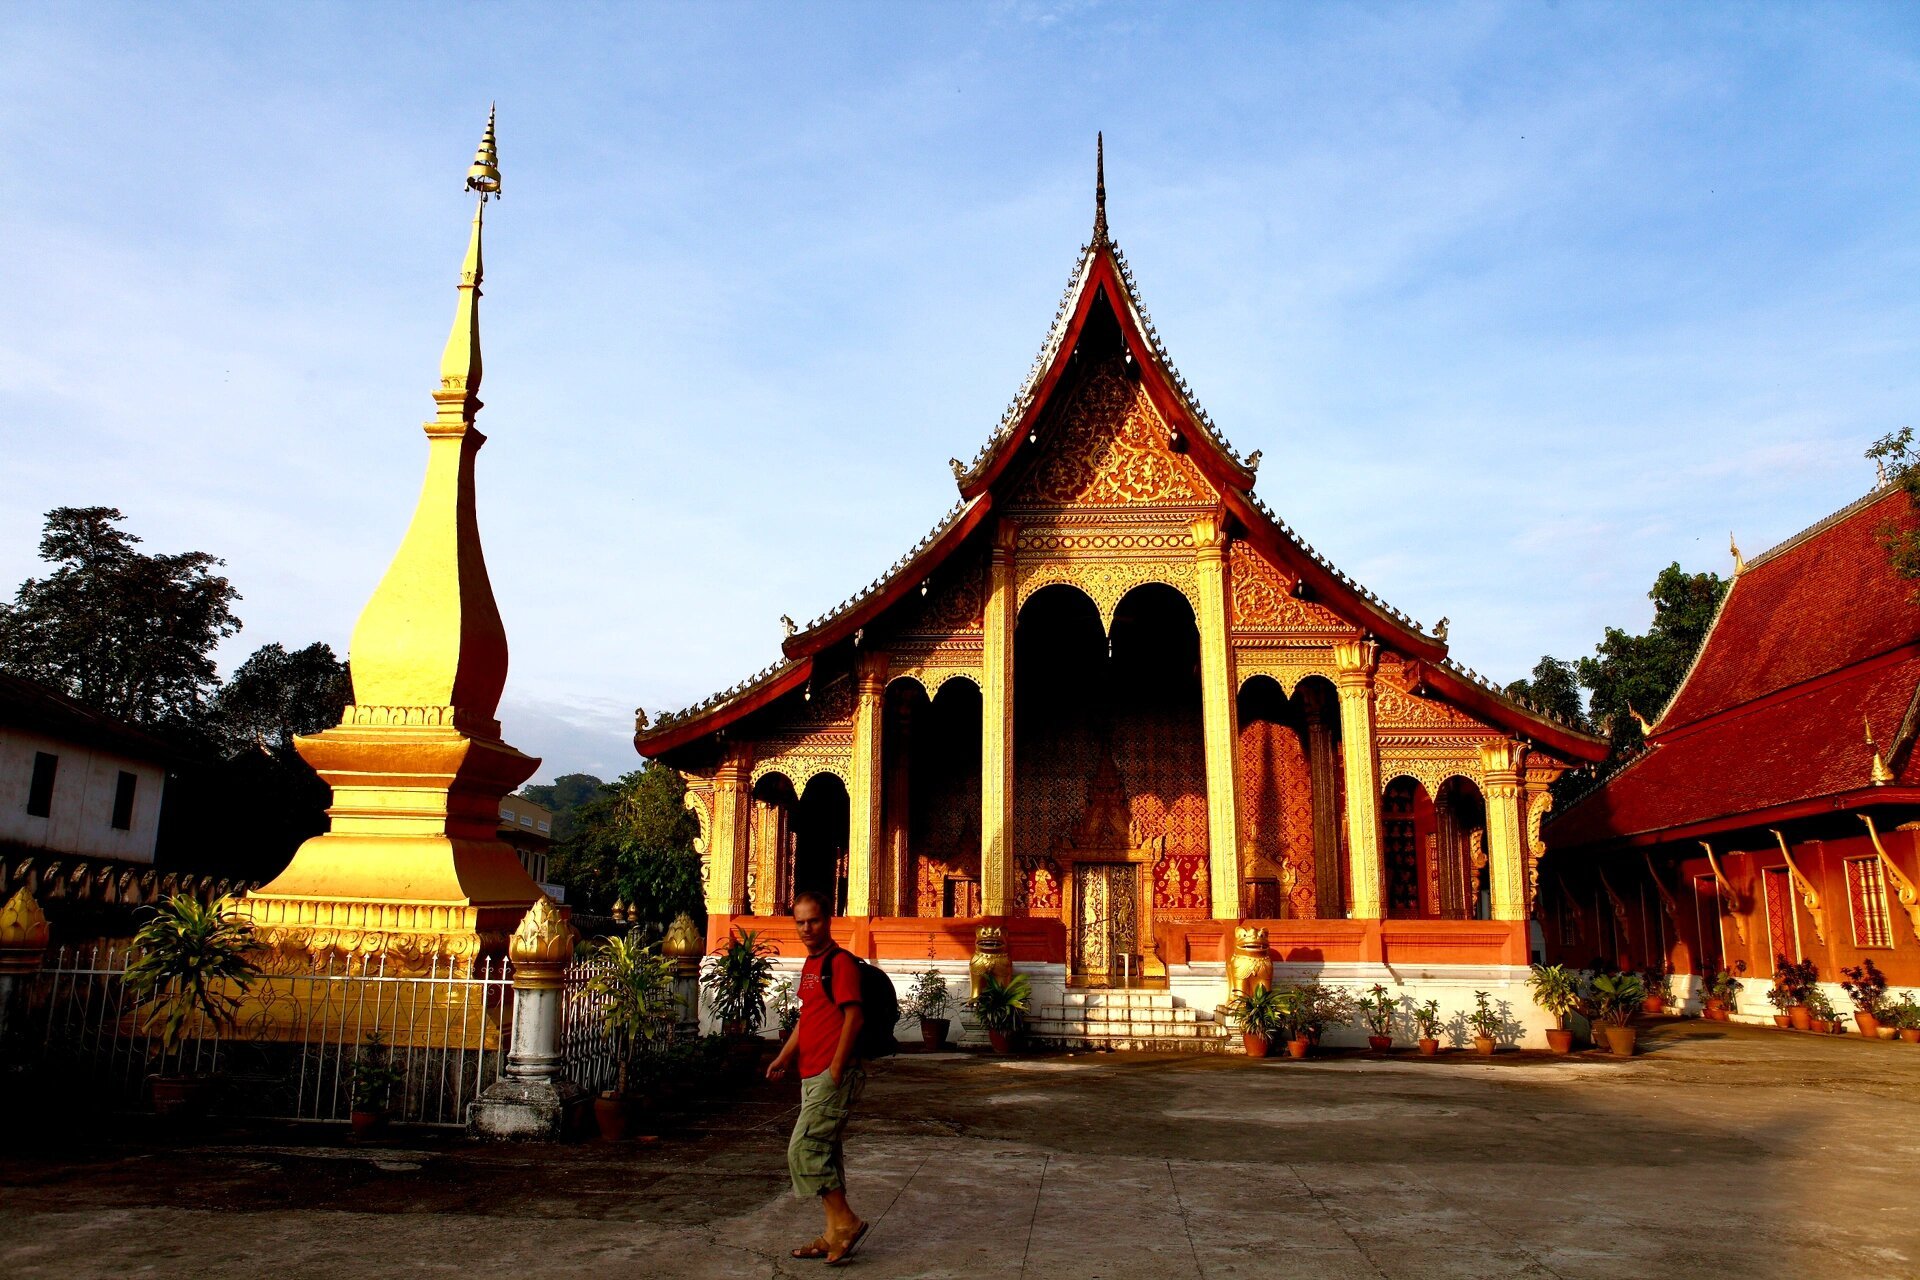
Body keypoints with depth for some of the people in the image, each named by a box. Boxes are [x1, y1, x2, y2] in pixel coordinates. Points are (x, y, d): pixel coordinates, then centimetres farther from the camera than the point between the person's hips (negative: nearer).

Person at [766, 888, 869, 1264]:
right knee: (823, 1152, 12)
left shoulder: (840, 962, -12)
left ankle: (845, 1221, 0)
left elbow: (853, 1017, -18)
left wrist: (836, 1068, -20)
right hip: (812, 1075, 10)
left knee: (803, 1150, -11)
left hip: (833, 1074, -10)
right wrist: (783, 1057, 17)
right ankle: (835, 1235, 20)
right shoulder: (810, 965, 16)